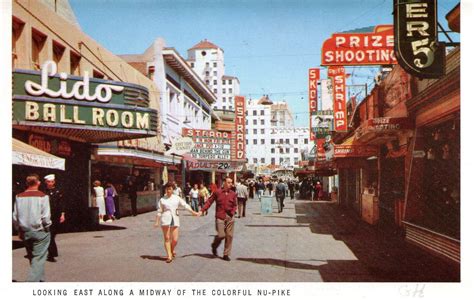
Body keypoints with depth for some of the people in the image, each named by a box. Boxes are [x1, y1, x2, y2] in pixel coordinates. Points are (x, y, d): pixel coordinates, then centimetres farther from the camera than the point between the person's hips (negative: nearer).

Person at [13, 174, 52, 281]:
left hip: (25, 232, 5)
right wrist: (47, 227, 2)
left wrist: (19, 230, 16)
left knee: (32, 258, 19)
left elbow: (15, 216, 5)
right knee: (38, 259, 0)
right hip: (39, 231, -5)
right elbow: (46, 216, -14)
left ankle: (40, 279, 32)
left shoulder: (19, 197, 1)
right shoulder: (42, 196, -12)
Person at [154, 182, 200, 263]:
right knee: (167, 238, -2)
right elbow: (159, 211, 9)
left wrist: (194, 212, 4)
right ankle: (169, 256, 5)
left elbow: (185, 205, 9)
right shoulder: (162, 200, 7)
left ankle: (172, 250, 29)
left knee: (175, 240, -2)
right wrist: (157, 222, 3)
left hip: (175, 219, 1)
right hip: (165, 220, -1)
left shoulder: (177, 198, 11)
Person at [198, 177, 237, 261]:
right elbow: (209, 201, -1)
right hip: (220, 217, -3)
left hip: (230, 217, 3)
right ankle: (214, 246, 24)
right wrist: (202, 210, -8)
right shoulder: (217, 192, -2)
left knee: (229, 236, 2)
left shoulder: (233, 194, 6)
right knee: (221, 235, -9)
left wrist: (232, 212, -3)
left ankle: (226, 254, 13)